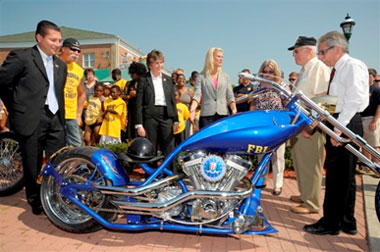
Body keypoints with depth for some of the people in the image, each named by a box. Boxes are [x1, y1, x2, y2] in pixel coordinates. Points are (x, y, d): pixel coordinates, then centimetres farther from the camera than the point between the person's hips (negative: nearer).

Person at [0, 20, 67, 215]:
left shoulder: (61, 65, 17)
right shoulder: (21, 57, -3)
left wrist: (61, 116, 15)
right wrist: (17, 109, 7)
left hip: (56, 119, 5)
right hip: (31, 119, -5)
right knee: (33, 165, 7)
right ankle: (35, 201, 25)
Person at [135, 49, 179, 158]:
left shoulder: (168, 79, 12)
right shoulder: (143, 79, 1)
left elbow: (173, 100, 13)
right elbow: (139, 103, -3)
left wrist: (176, 120, 7)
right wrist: (139, 124, -9)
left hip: (166, 116, 3)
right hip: (150, 116, -3)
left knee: (169, 150, 2)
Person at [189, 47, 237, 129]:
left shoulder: (225, 77, 15)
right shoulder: (201, 77, 6)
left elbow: (230, 97, 11)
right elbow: (197, 95, -4)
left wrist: (234, 109, -7)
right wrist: (192, 109, -22)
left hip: (223, 114, 3)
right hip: (206, 115, -2)